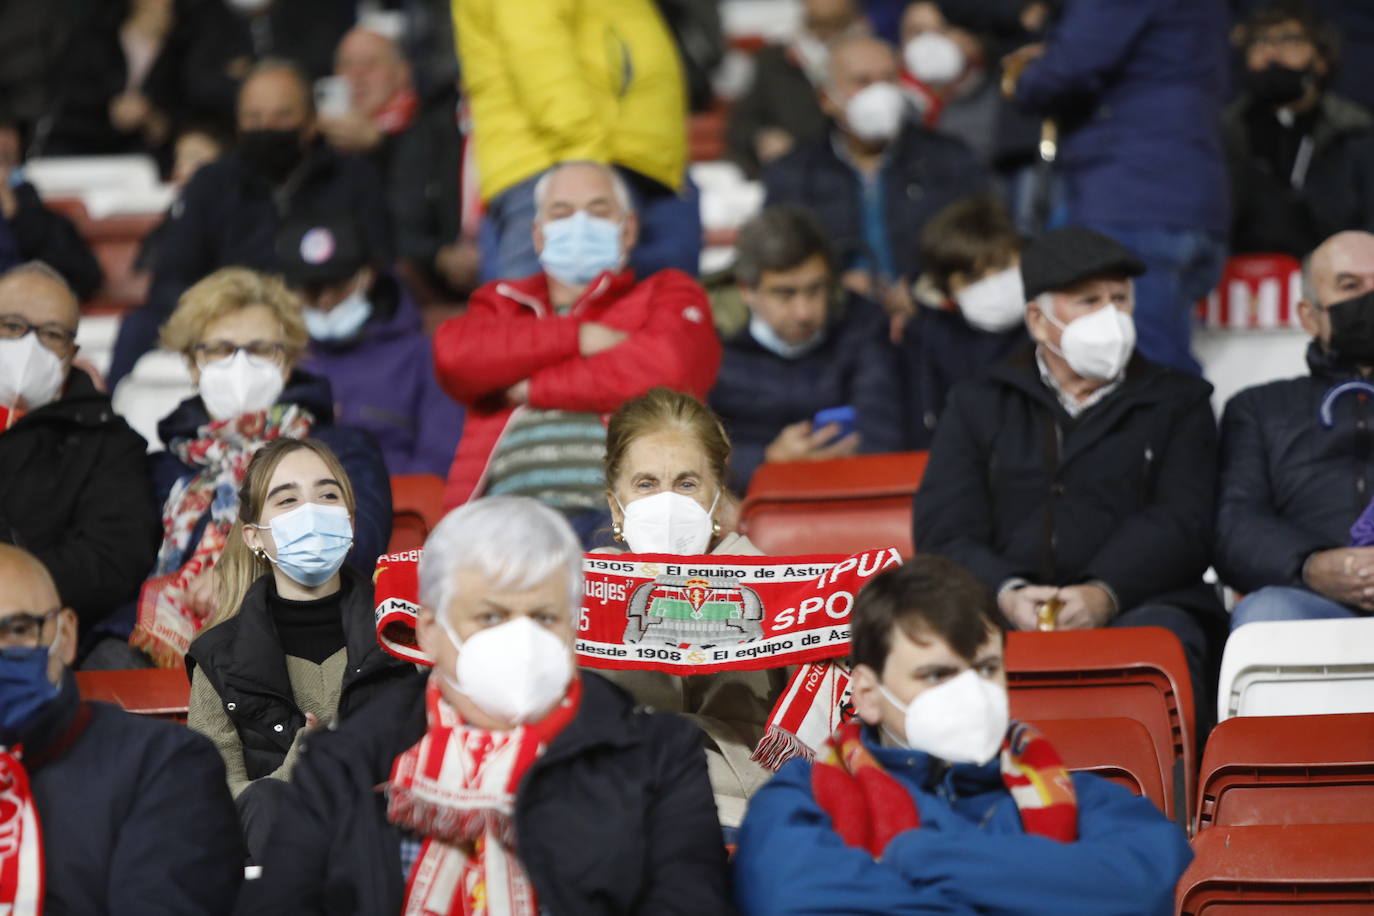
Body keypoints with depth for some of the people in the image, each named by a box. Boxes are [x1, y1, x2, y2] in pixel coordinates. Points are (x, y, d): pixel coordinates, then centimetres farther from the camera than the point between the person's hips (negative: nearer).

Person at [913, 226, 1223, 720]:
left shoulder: (1177, 402, 20)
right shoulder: (978, 406, 22)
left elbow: (1182, 523, 4)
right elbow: (943, 531, 10)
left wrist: (1103, 595, -15)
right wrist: (1006, 593, -13)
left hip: (1135, 606, 0)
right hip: (1004, 617, 1)